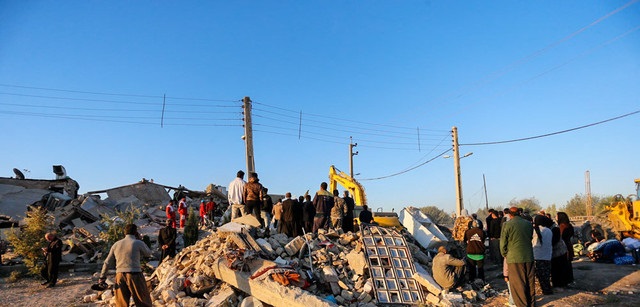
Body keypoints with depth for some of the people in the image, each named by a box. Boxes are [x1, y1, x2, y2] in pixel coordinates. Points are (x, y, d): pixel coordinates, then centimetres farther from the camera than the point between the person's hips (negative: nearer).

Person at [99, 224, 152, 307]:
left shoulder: (116, 244, 10)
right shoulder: (138, 243, -3)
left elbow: (107, 262, 13)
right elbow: (148, 253, 14)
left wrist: (102, 277, 22)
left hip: (120, 276, 5)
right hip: (135, 276, -4)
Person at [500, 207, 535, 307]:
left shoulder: (507, 225, -8)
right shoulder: (529, 224, 7)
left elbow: (503, 243, -5)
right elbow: (531, 238, 17)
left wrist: (505, 254, 11)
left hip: (514, 258, -5)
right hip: (529, 257, 5)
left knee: (518, 284, 3)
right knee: (530, 282, 16)